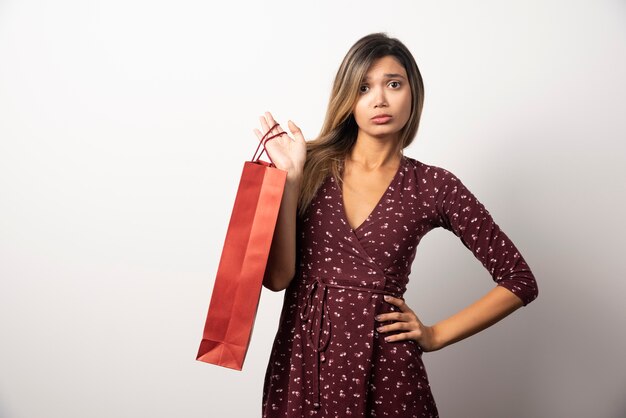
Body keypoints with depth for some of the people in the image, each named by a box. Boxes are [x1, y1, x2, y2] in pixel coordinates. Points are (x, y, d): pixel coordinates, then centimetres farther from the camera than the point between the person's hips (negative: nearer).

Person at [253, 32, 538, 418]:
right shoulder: (313, 167, -3)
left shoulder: (433, 185, -4)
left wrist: (436, 335, -1)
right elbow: (277, 277, -11)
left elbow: (520, 280, 2)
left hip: (383, 366, 0)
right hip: (300, 360, 1)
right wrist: (290, 177, -16)